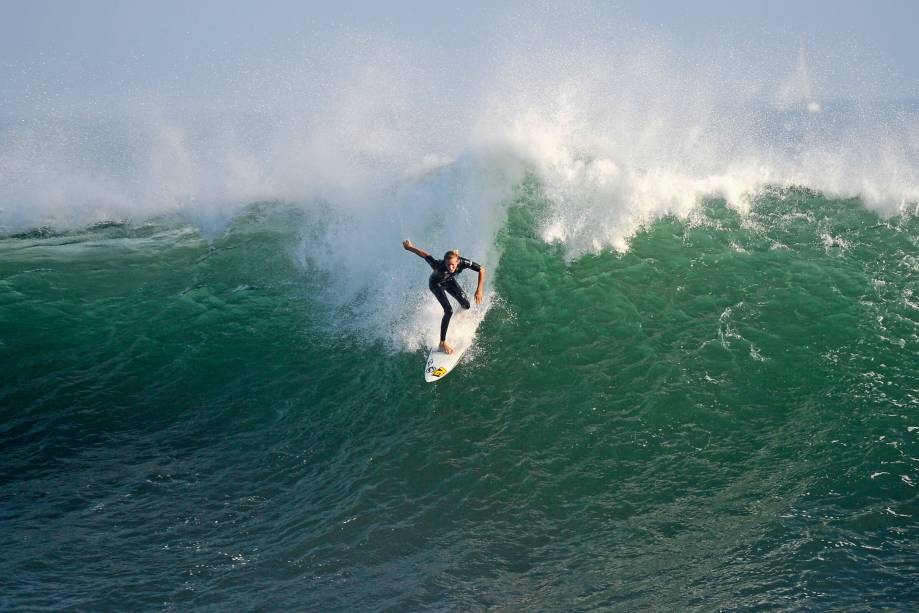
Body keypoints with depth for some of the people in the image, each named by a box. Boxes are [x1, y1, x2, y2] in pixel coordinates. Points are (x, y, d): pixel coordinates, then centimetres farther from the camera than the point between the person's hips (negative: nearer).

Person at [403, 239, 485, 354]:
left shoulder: (463, 263, -37)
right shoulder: (439, 265, -45)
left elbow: (481, 269, -28)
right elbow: (425, 255, -32)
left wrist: (479, 289, -31)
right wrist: (410, 247, -18)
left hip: (449, 280, 4)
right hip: (436, 283, -4)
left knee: (466, 305, -1)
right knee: (448, 311, -18)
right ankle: (443, 342, -7)